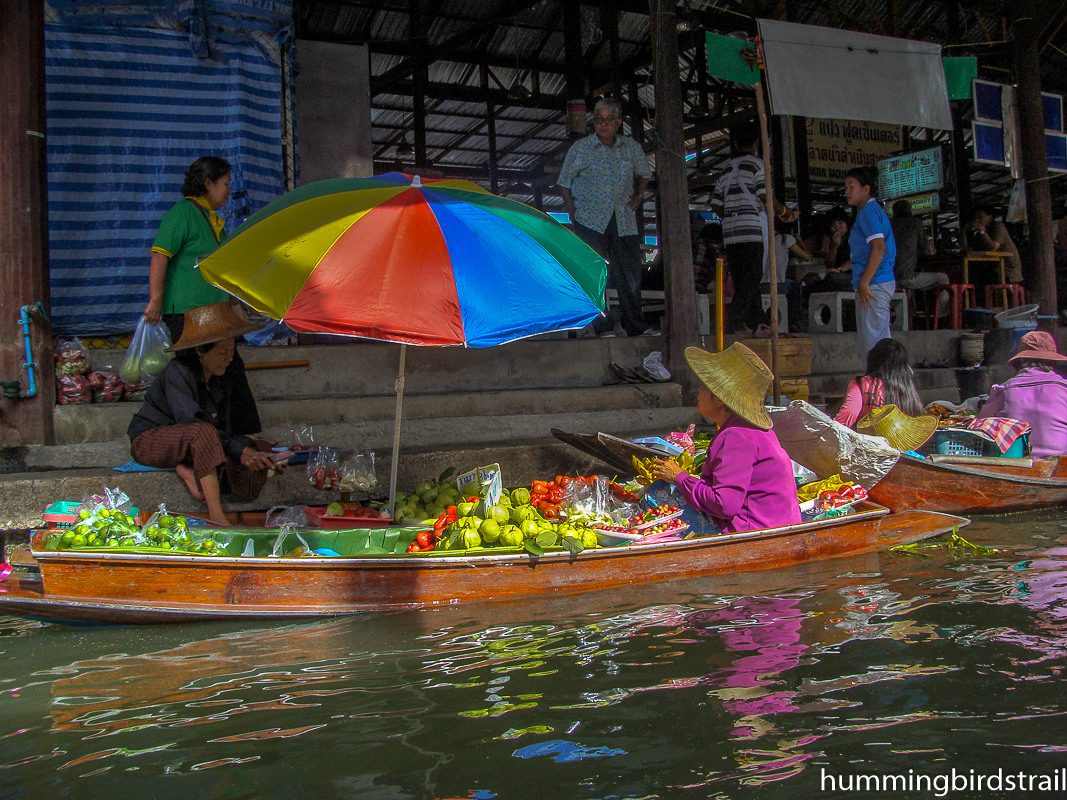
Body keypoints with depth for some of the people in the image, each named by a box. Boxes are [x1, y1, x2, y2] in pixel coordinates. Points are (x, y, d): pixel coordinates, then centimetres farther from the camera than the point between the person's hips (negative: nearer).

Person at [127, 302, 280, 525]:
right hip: (150, 439, -6)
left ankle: (188, 469, -17)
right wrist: (238, 450, -34)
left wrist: (250, 449, -20)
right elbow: (190, 421, -30)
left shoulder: (222, 380, 4)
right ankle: (216, 517, -45)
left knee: (261, 448, -13)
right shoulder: (178, 371, -18)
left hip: (191, 444, 7)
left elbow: (225, 429, 1)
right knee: (203, 432, -40)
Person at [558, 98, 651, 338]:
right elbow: (564, 182, 8)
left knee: (631, 273, 4)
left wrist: (638, 195, 13)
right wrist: (572, 211, -2)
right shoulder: (580, 148, 3)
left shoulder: (631, 147, 10)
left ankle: (636, 328, 15)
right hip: (590, 220, -3)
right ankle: (603, 328, -5)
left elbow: (644, 174, 28)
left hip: (623, 221, 3)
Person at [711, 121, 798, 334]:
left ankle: (757, 322, 15)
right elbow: (765, 196, -10)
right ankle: (734, 325, -16)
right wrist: (783, 212, 6)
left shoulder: (727, 169, 16)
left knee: (742, 281, 10)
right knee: (749, 280, -6)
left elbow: (716, 205, 13)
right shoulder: (757, 164, 0)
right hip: (753, 231, -6)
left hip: (730, 232, 6)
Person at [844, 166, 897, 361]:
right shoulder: (873, 210, 21)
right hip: (876, 284, 11)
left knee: (873, 342, -9)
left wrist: (864, 283, -23)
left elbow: (879, 247, -22)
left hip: (874, 284, -11)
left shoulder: (868, 211, -10)